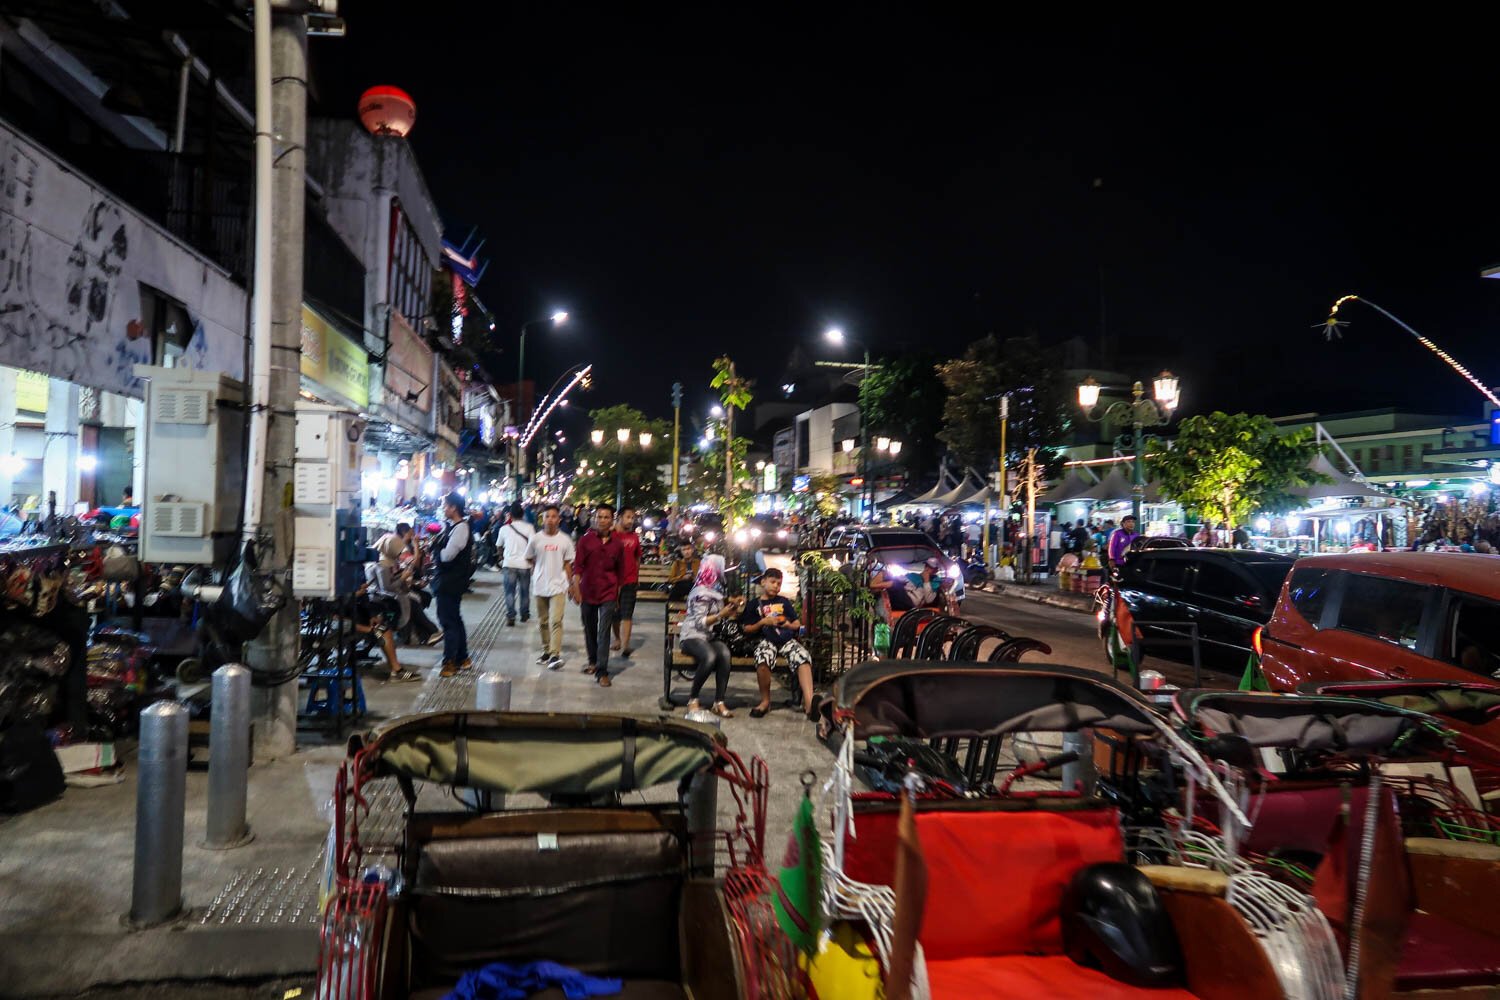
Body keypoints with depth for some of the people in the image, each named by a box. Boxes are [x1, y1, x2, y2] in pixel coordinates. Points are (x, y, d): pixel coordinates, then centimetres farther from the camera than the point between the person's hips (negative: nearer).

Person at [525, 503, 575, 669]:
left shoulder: (565, 540, -2)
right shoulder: (535, 539, -2)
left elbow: (568, 564, 4)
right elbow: (530, 559, 11)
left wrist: (570, 584, 4)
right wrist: (540, 572, 8)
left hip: (558, 586, -2)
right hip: (540, 586, 2)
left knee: (556, 621, -12)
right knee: (543, 621, 12)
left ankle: (555, 655, -14)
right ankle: (546, 651, 25)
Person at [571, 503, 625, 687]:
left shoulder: (617, 543, 0)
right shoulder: (585, 540, -3)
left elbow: (620, 570, 9)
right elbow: (577, 566, -4)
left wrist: (618, 592, 12)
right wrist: (576, 589, -11)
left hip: (608, 594, -1)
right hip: (587, 592, 1)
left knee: (603, 632, -7)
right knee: (589, 630, 15)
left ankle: (602, 671, -5)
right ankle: (593, 661, 35)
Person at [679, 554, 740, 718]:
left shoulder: (716, 590, 13)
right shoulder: (701, 593, -11)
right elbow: (700, 622, -17)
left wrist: (732, 605, 10)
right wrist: (722, 615, -23)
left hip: (710, 636, 7)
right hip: (693, 635, -7)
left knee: (725, 653, -26)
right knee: (710, 657, -36)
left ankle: (719, 703, -26)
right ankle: (692, 699, -18)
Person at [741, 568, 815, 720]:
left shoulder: (784, 601, 20)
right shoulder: (754, 604, 13)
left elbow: (798, 623, 20)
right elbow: (747, 629, 10)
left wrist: (789, 625, -2)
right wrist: (762, 622, -6)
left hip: (788, 640, 2)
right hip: (767, 641, -2)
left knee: (803, 657, -32)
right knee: (763, 661, -37)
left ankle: (809, 702, -45)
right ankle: (765, 700, -13)